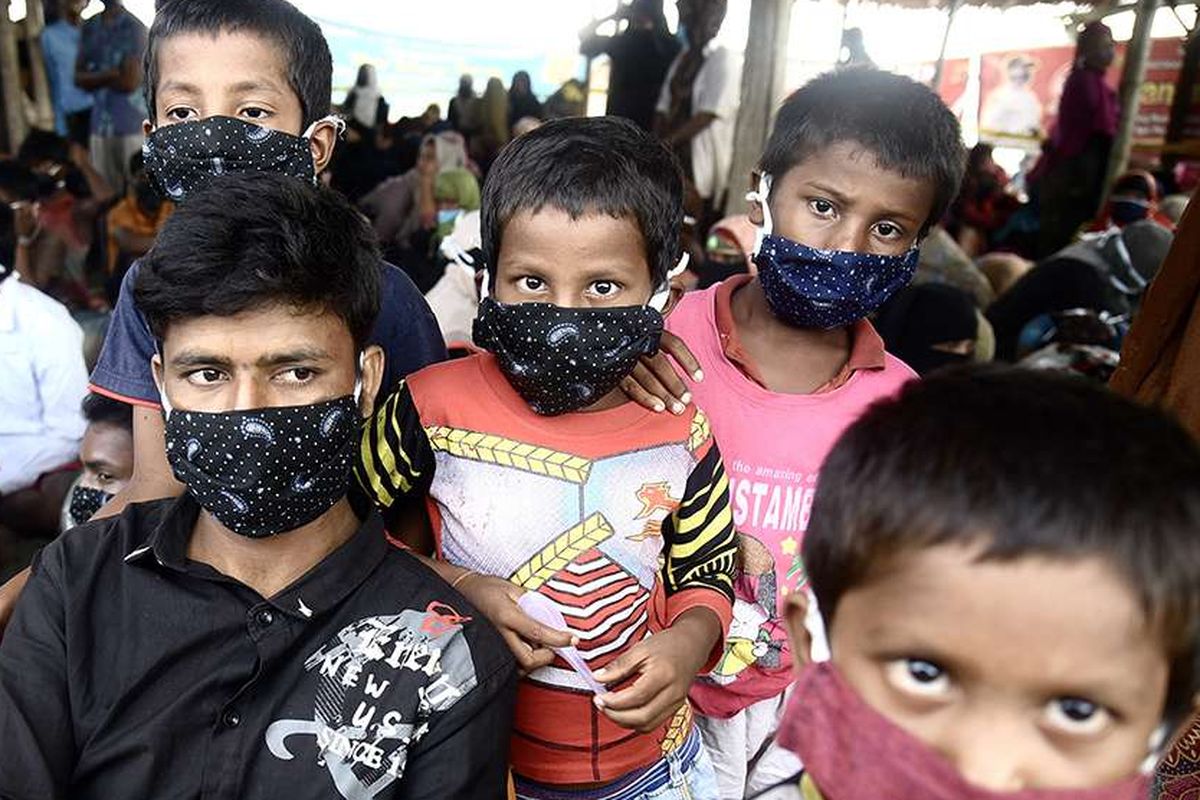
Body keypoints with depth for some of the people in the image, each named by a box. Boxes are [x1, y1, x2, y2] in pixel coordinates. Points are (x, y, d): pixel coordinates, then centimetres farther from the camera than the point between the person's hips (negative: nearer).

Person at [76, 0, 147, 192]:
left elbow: (130, 81, -8)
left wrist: (96, 77, 6)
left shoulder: (134, 28, -5)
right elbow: (79, 78, 10)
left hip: (132, 126, -5)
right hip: (100, 125, 5)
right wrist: (111, 74, -6)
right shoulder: (89, 28, 13)